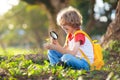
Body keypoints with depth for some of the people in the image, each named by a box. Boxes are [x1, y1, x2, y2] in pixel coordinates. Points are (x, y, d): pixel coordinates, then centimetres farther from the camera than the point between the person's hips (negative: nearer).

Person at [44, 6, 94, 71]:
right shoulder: (69, 35, 12)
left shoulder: (79, 35, -16)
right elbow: (64, 50, 10)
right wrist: (57, 45, -9)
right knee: (51, 52, 4)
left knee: (67, 57, -39)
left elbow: (72, 53, -29)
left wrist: (56, 47, -31)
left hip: (85, 63, -9)